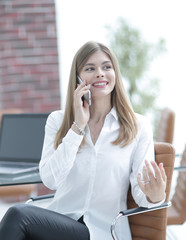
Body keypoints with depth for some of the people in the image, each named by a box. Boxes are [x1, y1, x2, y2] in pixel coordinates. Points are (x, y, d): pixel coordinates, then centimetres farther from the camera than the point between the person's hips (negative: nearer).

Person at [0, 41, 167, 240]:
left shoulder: (138, 126, 2)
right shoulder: (58, 120, 8)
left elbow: (140, 194, -2)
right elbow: (50, 180, -6)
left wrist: (155, 196, -26)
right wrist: (78, 127, -10)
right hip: (59, 221, 3)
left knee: (18, 214, -28)